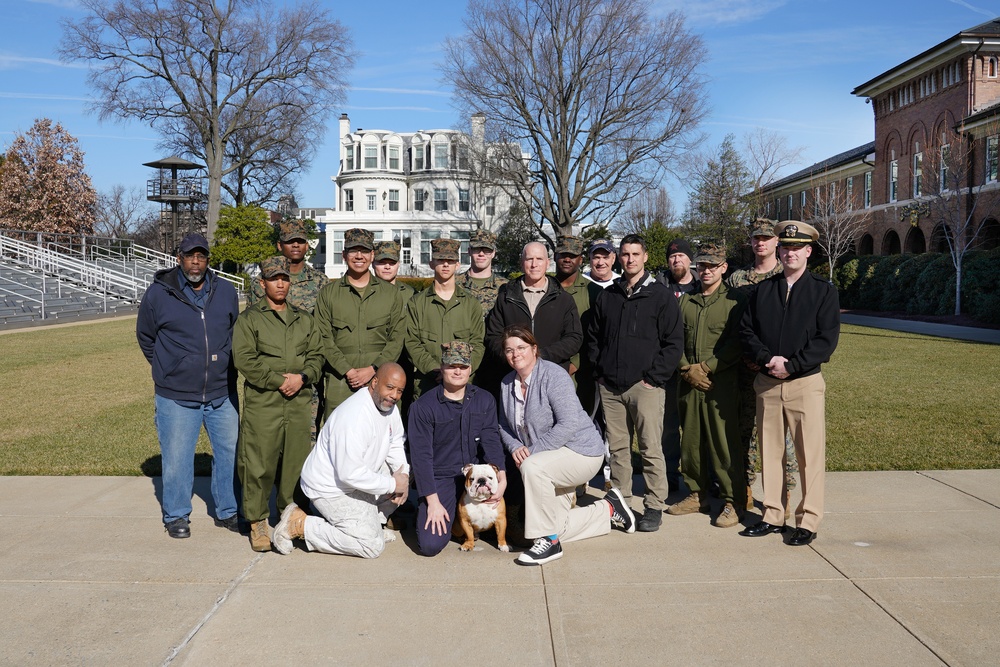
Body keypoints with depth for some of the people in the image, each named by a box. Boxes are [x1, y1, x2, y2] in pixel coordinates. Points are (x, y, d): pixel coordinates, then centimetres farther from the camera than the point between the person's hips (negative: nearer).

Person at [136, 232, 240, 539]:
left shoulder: (225, 291, 3)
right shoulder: (158, 294, -5)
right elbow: (145, 337, 9)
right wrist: (167, 368, 10)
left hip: (222, 393, 3)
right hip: (176, 396, -3)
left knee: (230, 453, 10)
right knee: (177, 458, 6)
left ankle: (227, 511, 26)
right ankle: (176, 515, 24)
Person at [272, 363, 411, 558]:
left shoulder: (388, 405, -1)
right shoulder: (355, 417, -30)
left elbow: (395, 445, 11)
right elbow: (350, 474, -31)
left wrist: (403, 475, -7)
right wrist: (392, 484, -21)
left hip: (358, 475, 9)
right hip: (331, 488, -9)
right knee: (373, 545, -10)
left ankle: (369, 522, 12)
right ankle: (299, 524, -4)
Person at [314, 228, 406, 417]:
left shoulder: (392, 293, 12)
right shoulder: (327, 294, 11)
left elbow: (397, 339, 6)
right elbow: (324, 339, 3)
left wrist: (372, 369, -7)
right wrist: (347, 371, -9)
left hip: (380, 379, 0)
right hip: (339, 382, 0)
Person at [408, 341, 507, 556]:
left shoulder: (485, 400, 2)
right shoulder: (424, 407, -8)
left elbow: (491, 441, -6)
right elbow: (421, 456, -11)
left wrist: (501, 477, -23)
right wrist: (433, 502, -17)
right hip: (440, 478, -4)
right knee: (431, 544, -20)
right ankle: (425, 510, 16)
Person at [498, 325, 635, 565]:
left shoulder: (553, 376, -19)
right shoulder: (507, 384, 3)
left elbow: (569, 424, -27)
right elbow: (504, 425, 10)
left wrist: (532, 451, -26)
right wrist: (515, 447, -12)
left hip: (581, 451, -8)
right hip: (551, 463, 8)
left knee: (532, 467, -36)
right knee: (556, 527, 7)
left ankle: (549, 541, -23)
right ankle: (609, 509, 29)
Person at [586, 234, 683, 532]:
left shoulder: (661, 295, 1)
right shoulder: (607, 296, 15)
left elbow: (674, 342, -3)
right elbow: (593, 337, 21)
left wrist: (653, 377, -8)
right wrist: (600, 370, 8)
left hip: (645, 385, -4)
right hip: (610, 386, 4)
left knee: (651, 448, -5)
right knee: (617, 447, 10)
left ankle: (654, 505, 4)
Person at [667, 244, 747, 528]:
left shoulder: (734, 300, 0)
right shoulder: (685, 300, 13)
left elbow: (737, 343, -7)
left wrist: (707, 367, -12)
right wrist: (687, 369, -3)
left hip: (721, 382, -5)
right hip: (689, 383, 5)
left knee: (724, 443, -4)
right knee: (691, 441, 10)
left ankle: (733, 502, 6)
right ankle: (697, 495, 23)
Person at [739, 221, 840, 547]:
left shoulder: (824, 291, 2)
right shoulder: (763, 290, 11)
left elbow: (827, 340, -6)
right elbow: (746, 331, 6)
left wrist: (790, 365, -15)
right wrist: (767, 359, -11)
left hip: (806, 382, -3)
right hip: (767, 383, 3)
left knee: (810, 455, -1)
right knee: (770, 452, 8)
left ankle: (808, 521, 9)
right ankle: (772, 516, 19)